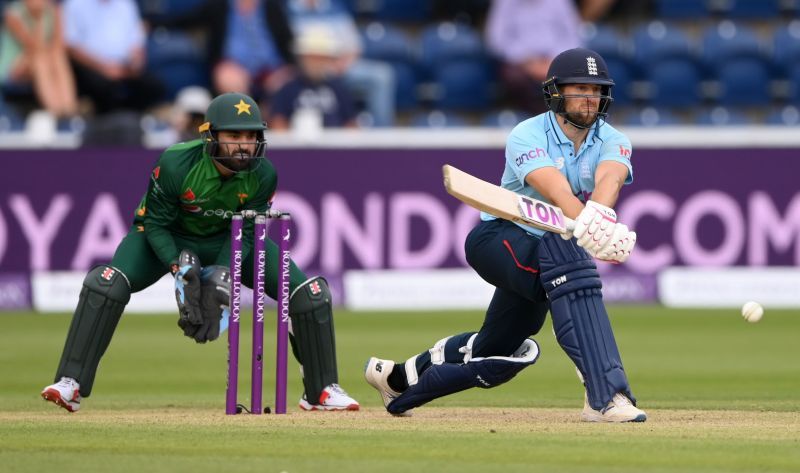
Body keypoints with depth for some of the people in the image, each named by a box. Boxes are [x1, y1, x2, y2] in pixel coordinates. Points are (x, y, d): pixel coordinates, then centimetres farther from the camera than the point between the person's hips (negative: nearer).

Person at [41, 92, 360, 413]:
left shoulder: (263, 175, -23)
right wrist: (179, 268, -34)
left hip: (228, 242, 2)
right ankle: (70, 385, -24)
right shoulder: (176, 164, -32)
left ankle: (322, 390, 7)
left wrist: (221, 276, -30)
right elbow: (155, 224, -21)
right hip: (171, 238, -2)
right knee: (107, 283, -30)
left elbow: (245, 233, -15)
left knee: (311, 292, -11)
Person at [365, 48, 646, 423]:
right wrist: (588, 228, -56)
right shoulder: (526, 137, -17)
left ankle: (398, 379, 43)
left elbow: (609, 178, -30)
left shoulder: (612, 142, -5)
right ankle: (605, 395, -47)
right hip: (498, 237, -7)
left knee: (498, 352, 16)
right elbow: (555, 190, -37)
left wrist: (599, 216, -53)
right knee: (567, 260, -37)